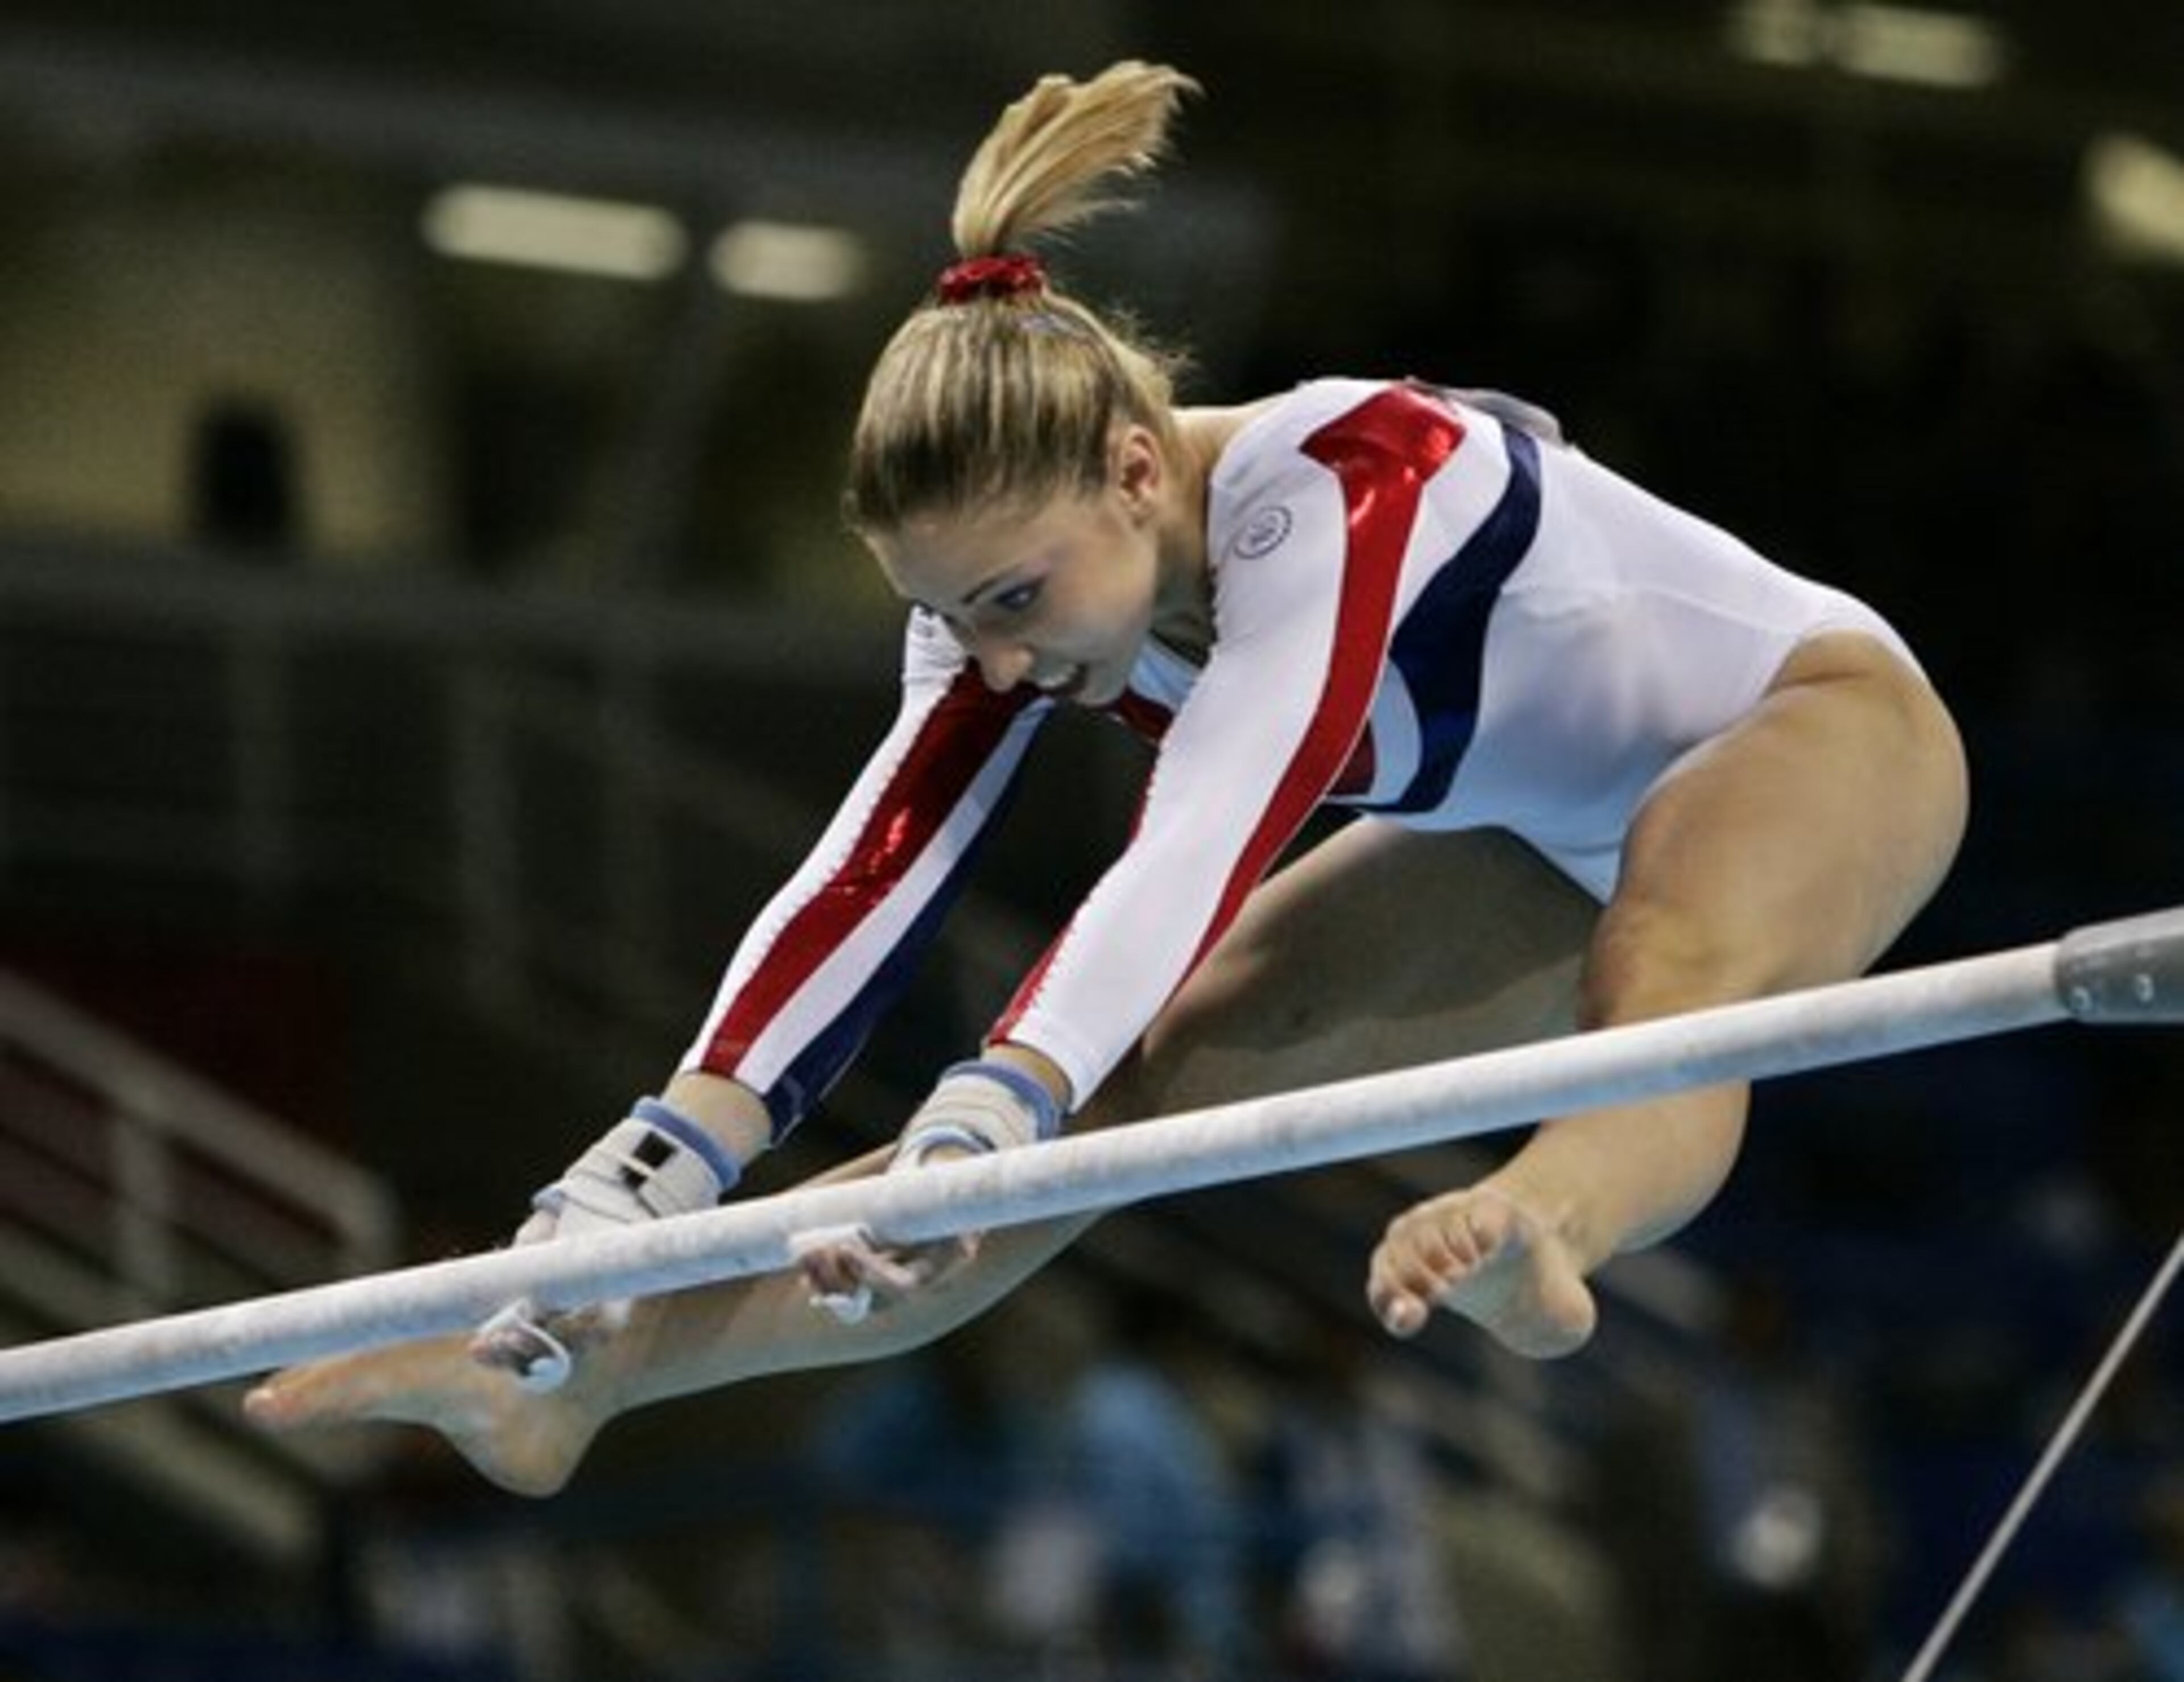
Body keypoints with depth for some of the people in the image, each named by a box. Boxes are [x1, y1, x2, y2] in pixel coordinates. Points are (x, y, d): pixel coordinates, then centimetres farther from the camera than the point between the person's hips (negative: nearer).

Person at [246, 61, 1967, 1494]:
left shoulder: (1339, 483, -35)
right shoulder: (1025, 574, -13)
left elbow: (1205, 853, -50)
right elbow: (871, 878, -24)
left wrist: (988, 1117, -63)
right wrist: (660, 1160, -37)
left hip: (1811, 726, -7)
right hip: (1542, 837, 7)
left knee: (1666, 968, -42)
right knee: (1125, 1084, -3)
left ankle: (1549, 1228, -73)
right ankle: (572, 1377, -4)